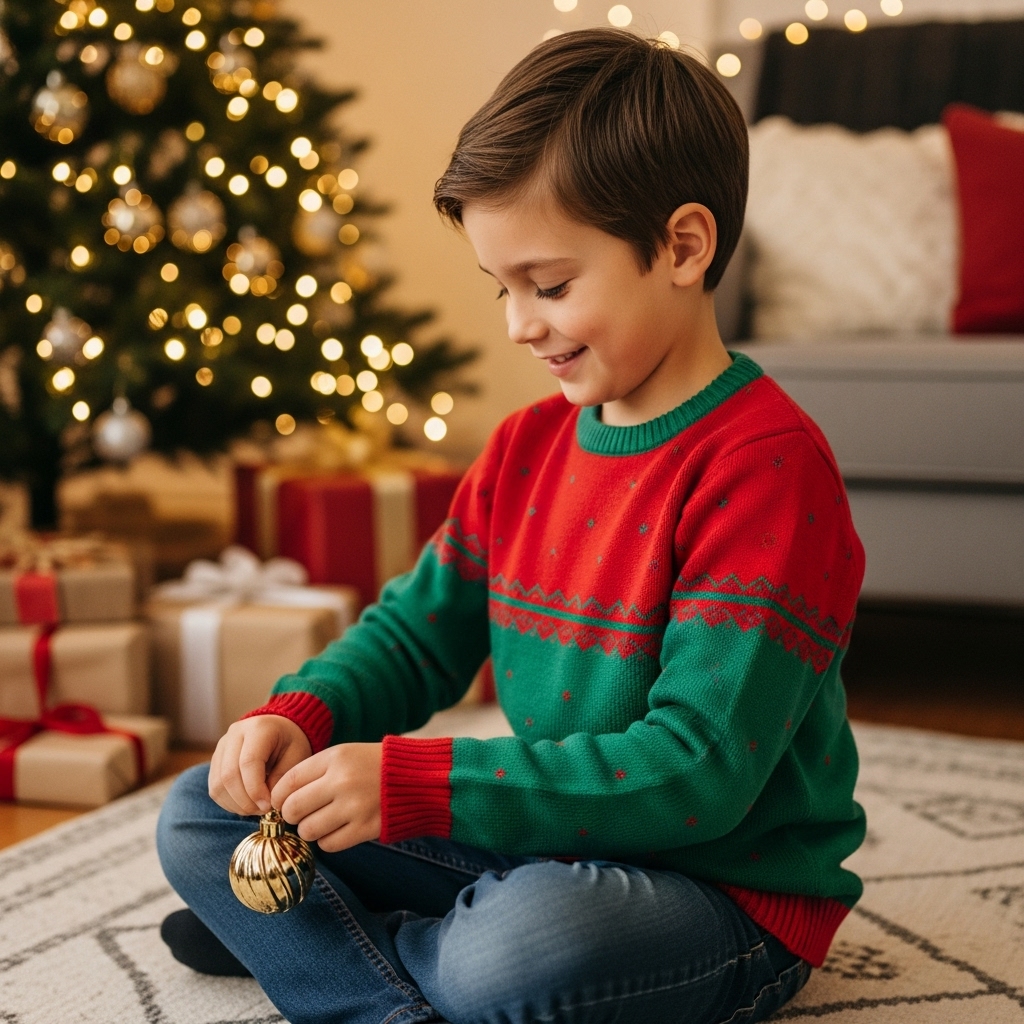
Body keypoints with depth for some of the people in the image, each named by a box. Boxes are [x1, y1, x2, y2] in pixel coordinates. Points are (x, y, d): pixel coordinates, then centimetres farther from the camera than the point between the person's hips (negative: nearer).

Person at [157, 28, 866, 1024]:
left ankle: (327, 940, -8)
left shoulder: (763, 465, -21)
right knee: (200, 817, 5)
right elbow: (418, 627, 14)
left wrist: (408, 783, -29)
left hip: (728, 894, -7)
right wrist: (302, 714, -9)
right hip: (539, 845, 7)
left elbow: (698, 770, -27)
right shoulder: (527, 444, 5)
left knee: (523, 942, -40)